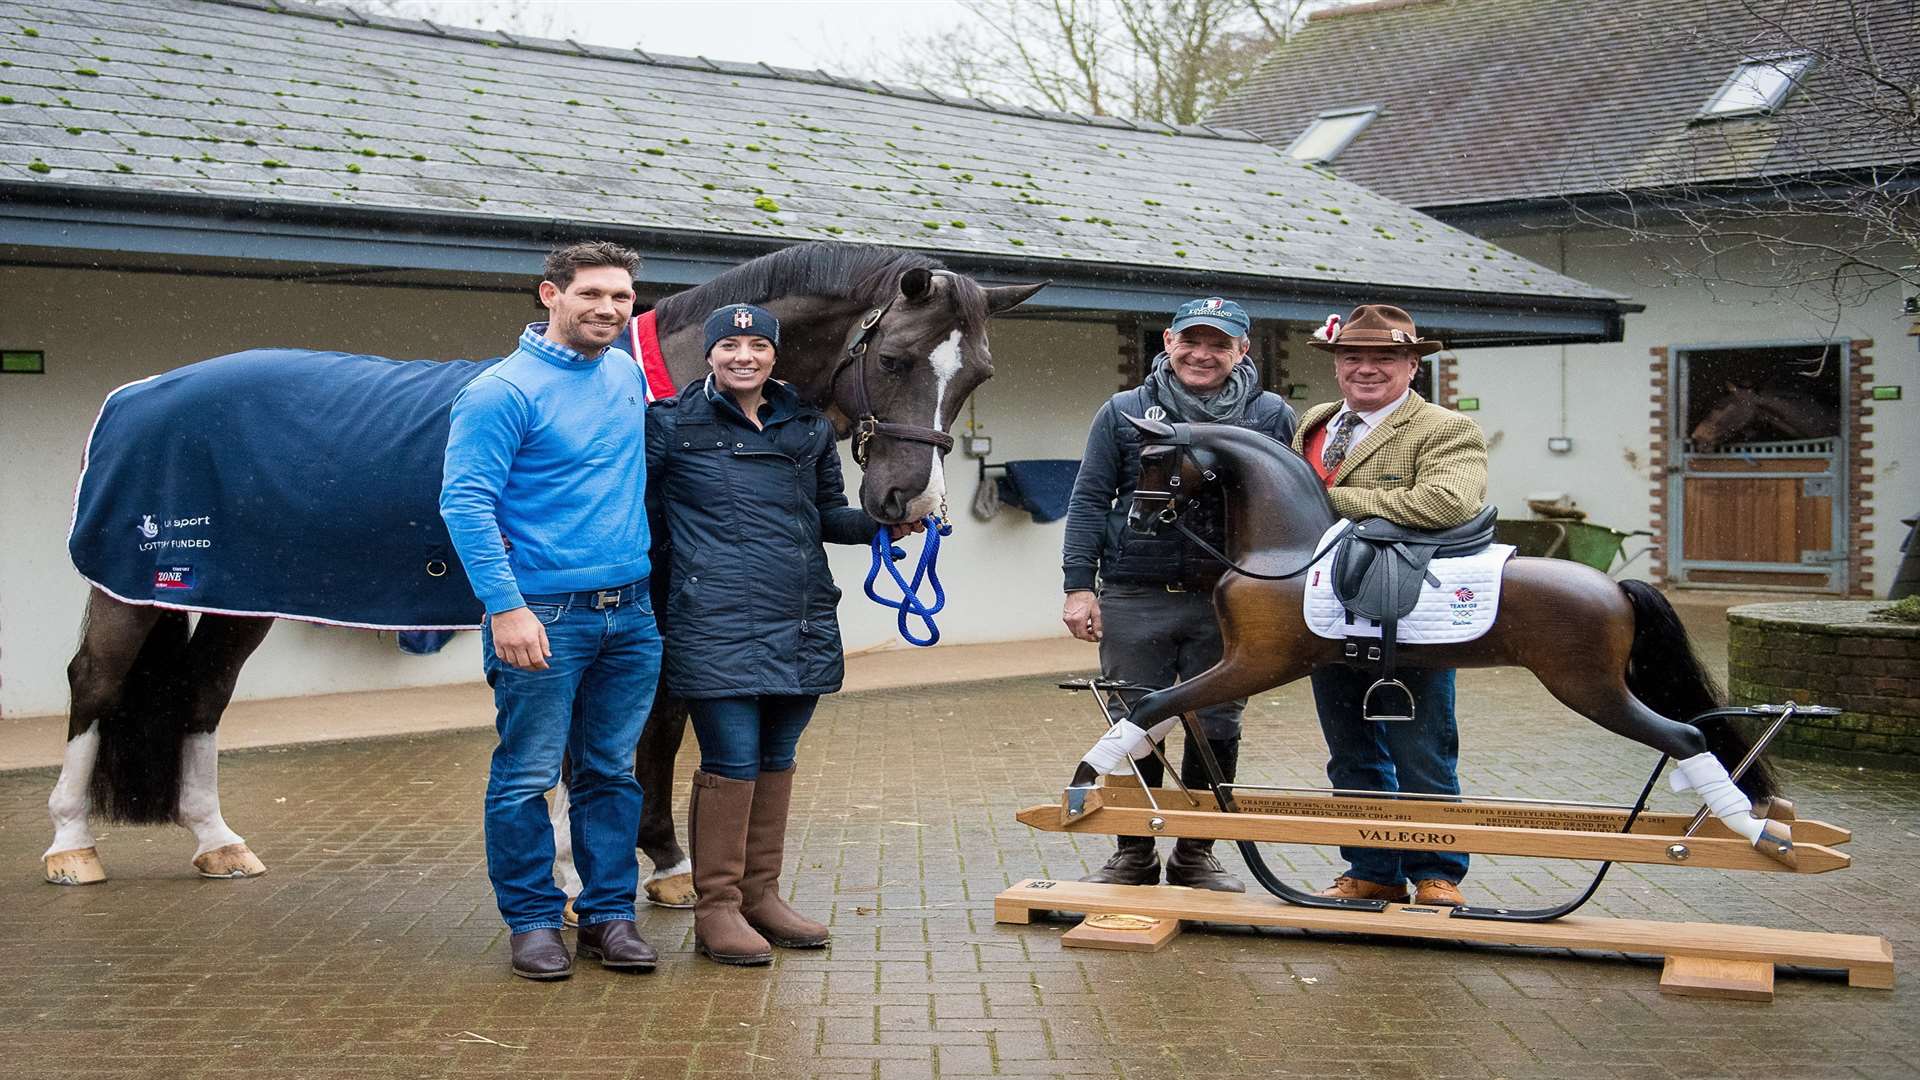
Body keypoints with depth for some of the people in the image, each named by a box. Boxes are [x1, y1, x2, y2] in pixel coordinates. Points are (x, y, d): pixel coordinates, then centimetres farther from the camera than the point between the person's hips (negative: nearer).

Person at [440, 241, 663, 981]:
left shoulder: (628, 376, 11)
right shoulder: (504, 391, -10)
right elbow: (466, 502, -15)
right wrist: (505, 606, -22)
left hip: (630, 612, 6)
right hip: (545, 616, -6)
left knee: (613, 772, 11)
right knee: (527, 775, 0)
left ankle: (610, 913, 20)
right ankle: (533, 920, 12)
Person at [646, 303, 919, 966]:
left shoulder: (809, 427, 12)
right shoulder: (673, 424, 1)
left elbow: (829, 514, 19)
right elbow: (638, 507, 4)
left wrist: (880, 522, 2)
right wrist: (678, 562, -5)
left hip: (802, 621, 5)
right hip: (716, 623, -5)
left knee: (776, 760, 13)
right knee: (731, 762, -5)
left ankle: (761, 894, 24)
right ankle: (717, 907, 6)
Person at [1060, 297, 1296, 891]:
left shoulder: (1272, 416, 4)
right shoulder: (1123, 413, 4)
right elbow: (1088, 502, 3)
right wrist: (1079, 586, -5)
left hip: (1227, 602, 1)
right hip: (1135, 601, 0)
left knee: (1216, 730, 7)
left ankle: (1196, 854, 22)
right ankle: (1133, 854, 19)